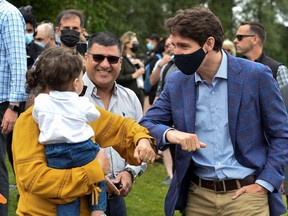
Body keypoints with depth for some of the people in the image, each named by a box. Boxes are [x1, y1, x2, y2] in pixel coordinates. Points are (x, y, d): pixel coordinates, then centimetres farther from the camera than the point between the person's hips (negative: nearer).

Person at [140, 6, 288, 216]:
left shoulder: (256, 75, -8)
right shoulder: (176, 82, 2)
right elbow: (146, 125, 3)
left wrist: (264, 183, -10)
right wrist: (170, 133, -18)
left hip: (245, 193, -3)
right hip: (197, 196, 3)